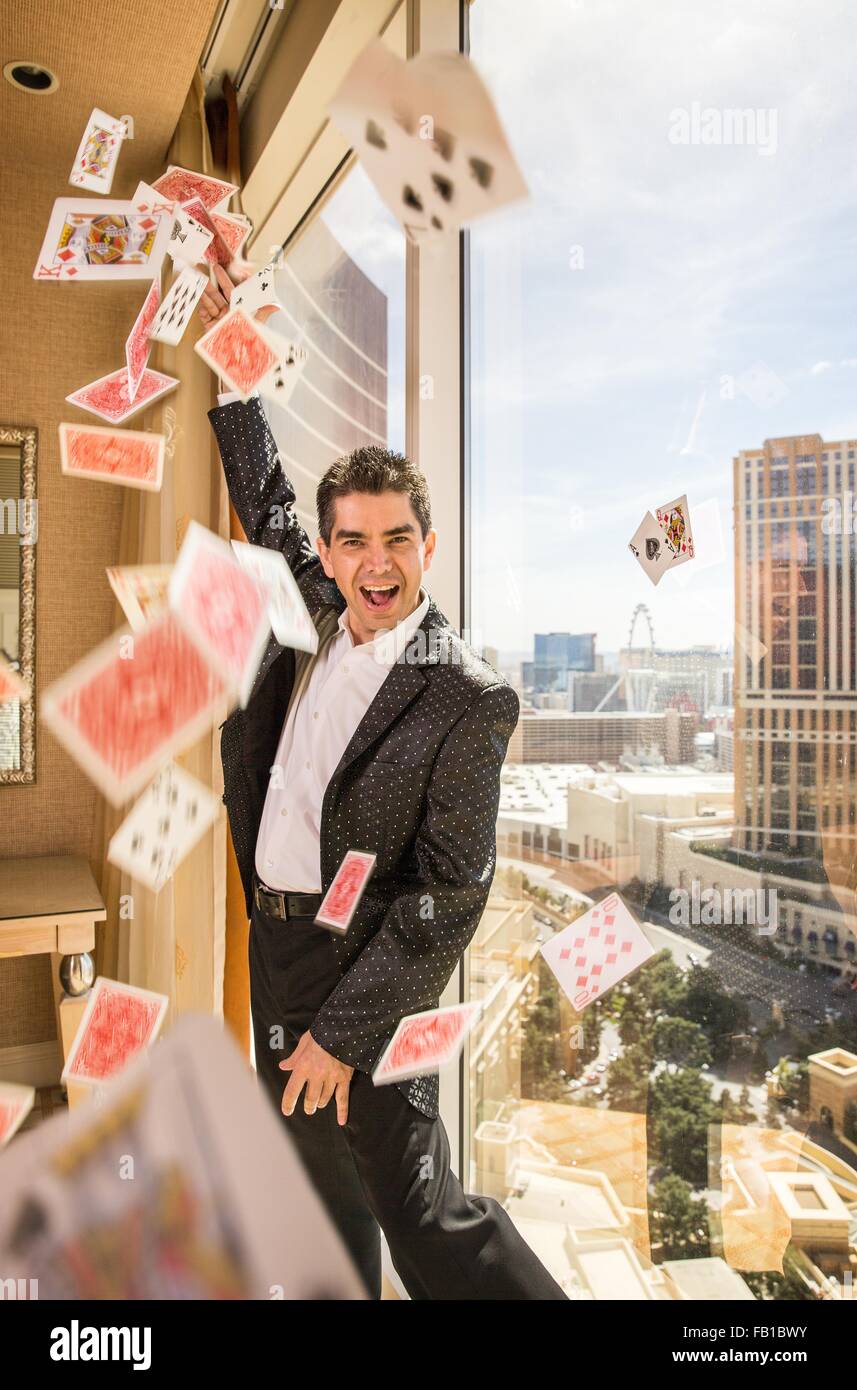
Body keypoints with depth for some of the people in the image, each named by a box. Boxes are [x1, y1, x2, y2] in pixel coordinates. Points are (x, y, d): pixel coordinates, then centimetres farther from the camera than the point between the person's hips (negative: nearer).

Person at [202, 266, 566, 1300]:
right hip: (273, 941, 7)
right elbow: (263, 498, 16)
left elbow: (451, 896, -18)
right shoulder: (318, 616, -1)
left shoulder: (469, 701, -20)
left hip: (363, 967, -7)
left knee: (424, 1219, 2)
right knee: (319, 1198, 23)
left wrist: (341, 1031, -16)